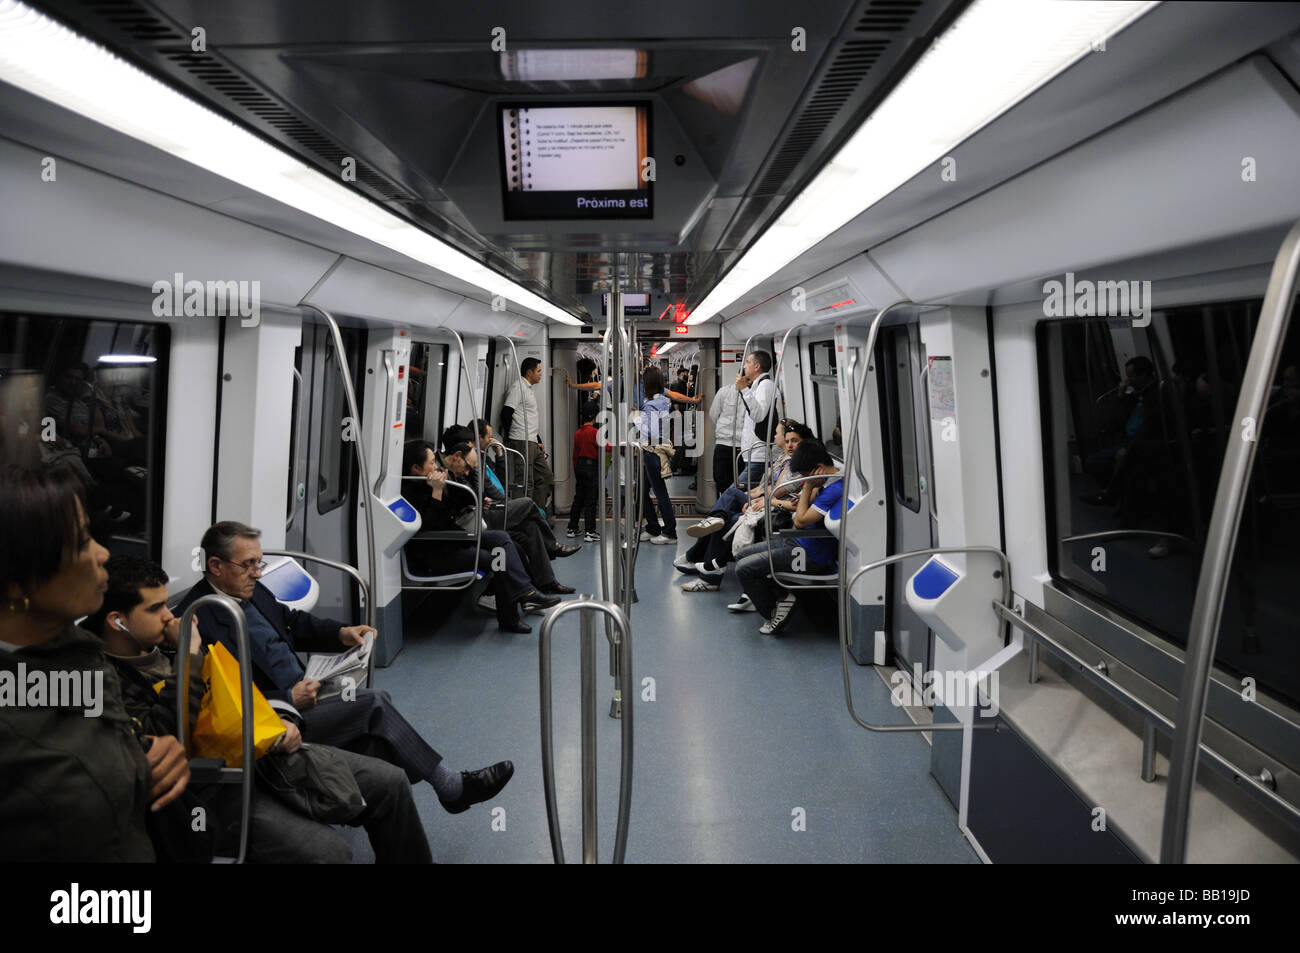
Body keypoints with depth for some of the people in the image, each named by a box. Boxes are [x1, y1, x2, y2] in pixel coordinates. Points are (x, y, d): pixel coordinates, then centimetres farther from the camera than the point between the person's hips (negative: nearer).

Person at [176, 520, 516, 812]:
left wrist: (341, 633, 6)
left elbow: (292, 622, 22)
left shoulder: (251, 591, 7)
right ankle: (452, 787, -6)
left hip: (300, 692, 9)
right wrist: (289, 700, -24)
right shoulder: (198, 620, -20)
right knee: (373, 705, -18)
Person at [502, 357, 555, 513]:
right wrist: (509, 439, -12)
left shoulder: (531, 388, 23)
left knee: (546, 477, 9)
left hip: (532, 443, 10)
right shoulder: (518, 386, -7)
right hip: (522, 442, -10)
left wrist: (539, 441, 19)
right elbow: (506, 413, -16)